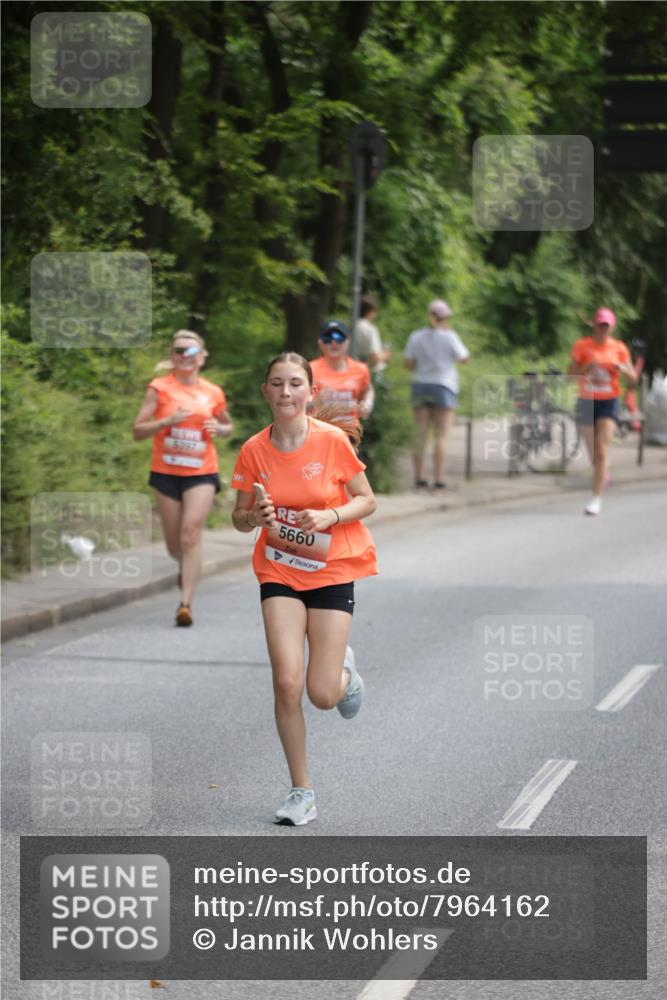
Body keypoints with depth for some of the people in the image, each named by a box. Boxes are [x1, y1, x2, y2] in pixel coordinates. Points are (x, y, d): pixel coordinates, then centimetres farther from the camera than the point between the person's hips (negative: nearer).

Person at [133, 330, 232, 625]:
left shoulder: (213, 393, 5)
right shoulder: (160, 388, -1)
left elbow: (228, 427, 23)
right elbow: (138, 431, -4)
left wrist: (219, 429, -1)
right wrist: (168, 421, -19)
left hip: (201, 472, 0)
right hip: (166, 471, 0)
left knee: (191, 533, -18)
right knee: (174, 543, 8)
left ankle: (186, 603, -18)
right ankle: (186, 567, 45)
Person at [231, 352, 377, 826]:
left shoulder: (333, 441, -11)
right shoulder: (254, 450, -5)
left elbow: (367, 501, -2)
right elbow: (240, 519, 4)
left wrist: (329, 517, -20)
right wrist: (255, 516, -19)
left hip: (333, 571, -1)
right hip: (279, 570, 1)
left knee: (323, 695, -6)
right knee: (287, 682, -13)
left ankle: (344, 671, 34)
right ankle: (302, 792, 3)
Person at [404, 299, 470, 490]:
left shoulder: (416, 337, 2)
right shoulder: (449, 337, -8)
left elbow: (408, 363, 2)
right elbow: (464, 358, 1)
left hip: (420, 386, 3)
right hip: (444, 387, -3)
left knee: (421, 434, 6)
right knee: (441, 435, -3)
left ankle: (419, 478, 4)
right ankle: (439, 479, -8)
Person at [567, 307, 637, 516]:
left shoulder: (619, 348, 2)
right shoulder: (582, 346, 0)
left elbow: (633, 380, 3)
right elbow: (570, 377, -4)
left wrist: (621, 368, -17)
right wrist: (586, 367, -22)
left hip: (608, 404, -1)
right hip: (586, 402, 1)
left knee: (602, 452, -14)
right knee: (593, 454, 8)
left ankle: (596, 499, -14)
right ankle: (602, 472, 41)